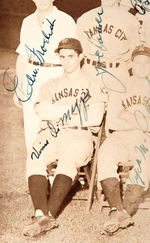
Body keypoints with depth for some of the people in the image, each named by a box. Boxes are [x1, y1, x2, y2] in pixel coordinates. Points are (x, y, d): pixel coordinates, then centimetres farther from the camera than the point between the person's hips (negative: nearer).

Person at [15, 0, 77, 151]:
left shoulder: (66, 21, -4)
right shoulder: (28, 22, 10)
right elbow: (22, 57, 15)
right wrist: (18, 87, 12)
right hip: (32, 81, 4)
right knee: (32, 131, 6)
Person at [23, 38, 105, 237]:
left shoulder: (91, 86, 16)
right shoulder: (50, 86, 27)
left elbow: (95, 118, -1)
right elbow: (41, 110, 9)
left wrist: (57, 116, -3)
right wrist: (75, 111, -3)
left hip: (79, 136, -3)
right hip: (50, 135, 3)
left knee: (68, 159, -36)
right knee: (35, 157, -30)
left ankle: (49, 215, -47)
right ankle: (41, 215, -42)